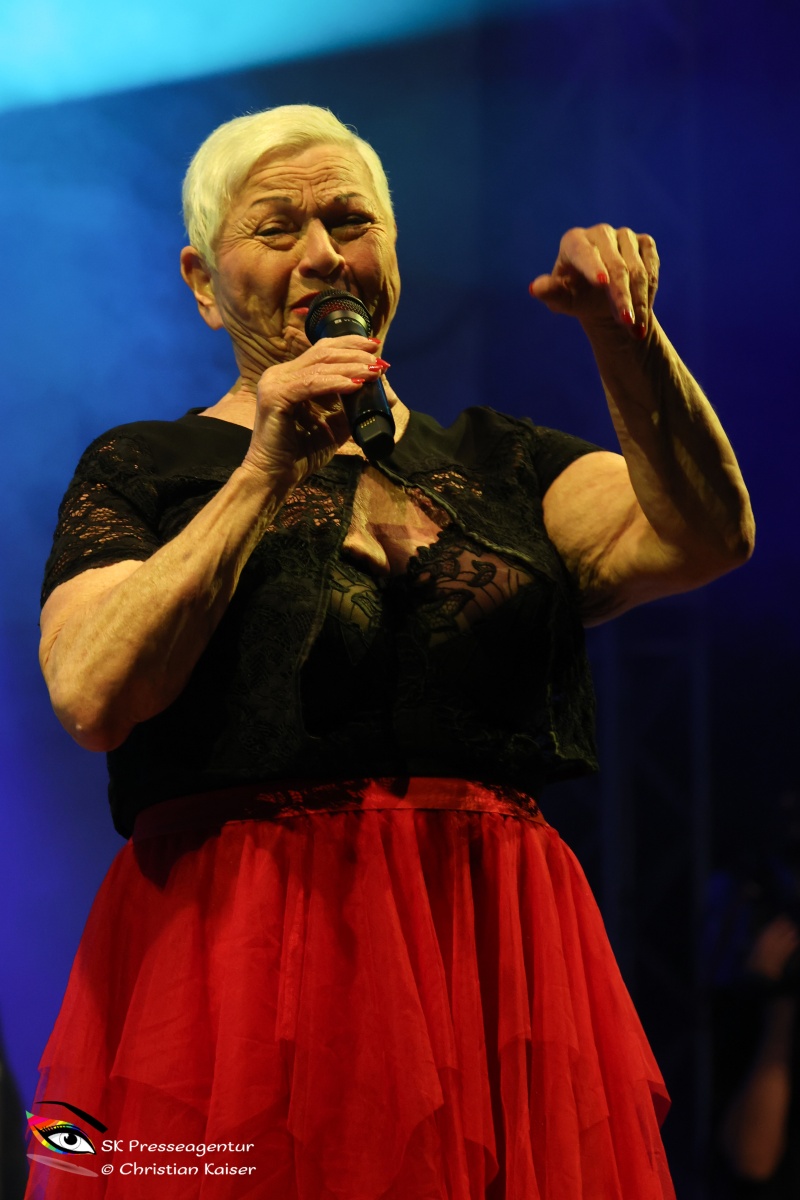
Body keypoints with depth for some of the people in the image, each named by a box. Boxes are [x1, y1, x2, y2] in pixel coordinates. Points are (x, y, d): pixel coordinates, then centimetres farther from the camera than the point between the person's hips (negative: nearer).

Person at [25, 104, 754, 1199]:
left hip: (496, 964, 3)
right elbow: (93, 697, -10)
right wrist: (267, 472, -11)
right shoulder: (142, 470, 9)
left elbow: (706, 538, 0)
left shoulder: (495, 467, 17)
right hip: (240, 957, -3)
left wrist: (624, 335, -14)